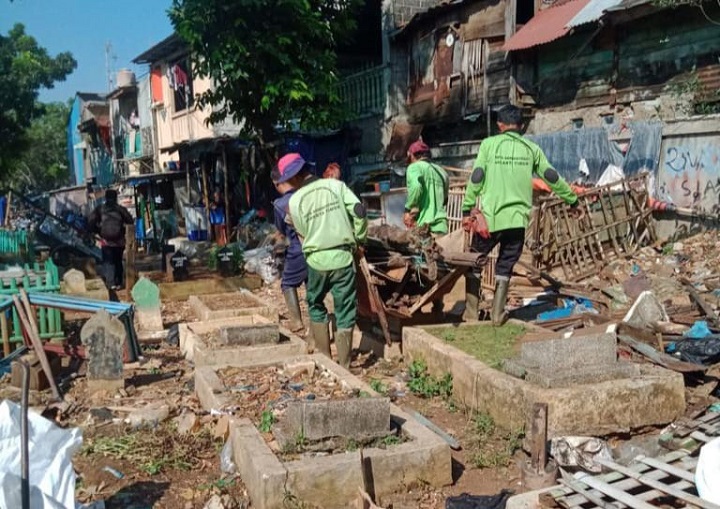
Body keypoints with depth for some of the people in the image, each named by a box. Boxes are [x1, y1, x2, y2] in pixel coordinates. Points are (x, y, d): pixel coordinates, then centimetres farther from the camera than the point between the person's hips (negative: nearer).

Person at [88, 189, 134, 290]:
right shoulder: (121, 209, 1)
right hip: (119, 241, 1)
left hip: (106, 241, -1)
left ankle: (111, 282, -15)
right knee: (118, 262, 13)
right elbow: (130, 221, -4)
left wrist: (98, 232, 7)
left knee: (108, 262, 0)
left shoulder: (100, 209, 1)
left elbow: (91, 222, -6)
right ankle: (119, 282, 14)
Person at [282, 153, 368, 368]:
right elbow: (358, 211, -8)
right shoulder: (336, 185, -1)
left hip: (317, 259, 0)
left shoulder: (295, 201, -4)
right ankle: (343, 365, 10)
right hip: (343, 256, 0)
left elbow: (303, 234, 3)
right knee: (345, 311, 7)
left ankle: (324, 357, 23)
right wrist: (359, 240, 3)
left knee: (316, 305, 22)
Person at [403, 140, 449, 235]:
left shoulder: (414, 167, 2)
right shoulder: (441, 171, 23)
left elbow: (416, 187, -17)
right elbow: (445, 200, 21)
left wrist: (409, 210, -9)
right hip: (442, 226, 7)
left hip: (424, 226, -6)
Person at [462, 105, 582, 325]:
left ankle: (471, 313, 10)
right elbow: (552, 177, 13)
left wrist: (467, 209, -1)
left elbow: (476, 178, -4)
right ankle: (497, 314, 11)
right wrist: (573, 200, 24)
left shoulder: (489, 144, 1)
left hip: (490, 217, -2)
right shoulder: (531, 148, 9)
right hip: (518, 218, 2)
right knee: (505, 267, 14)